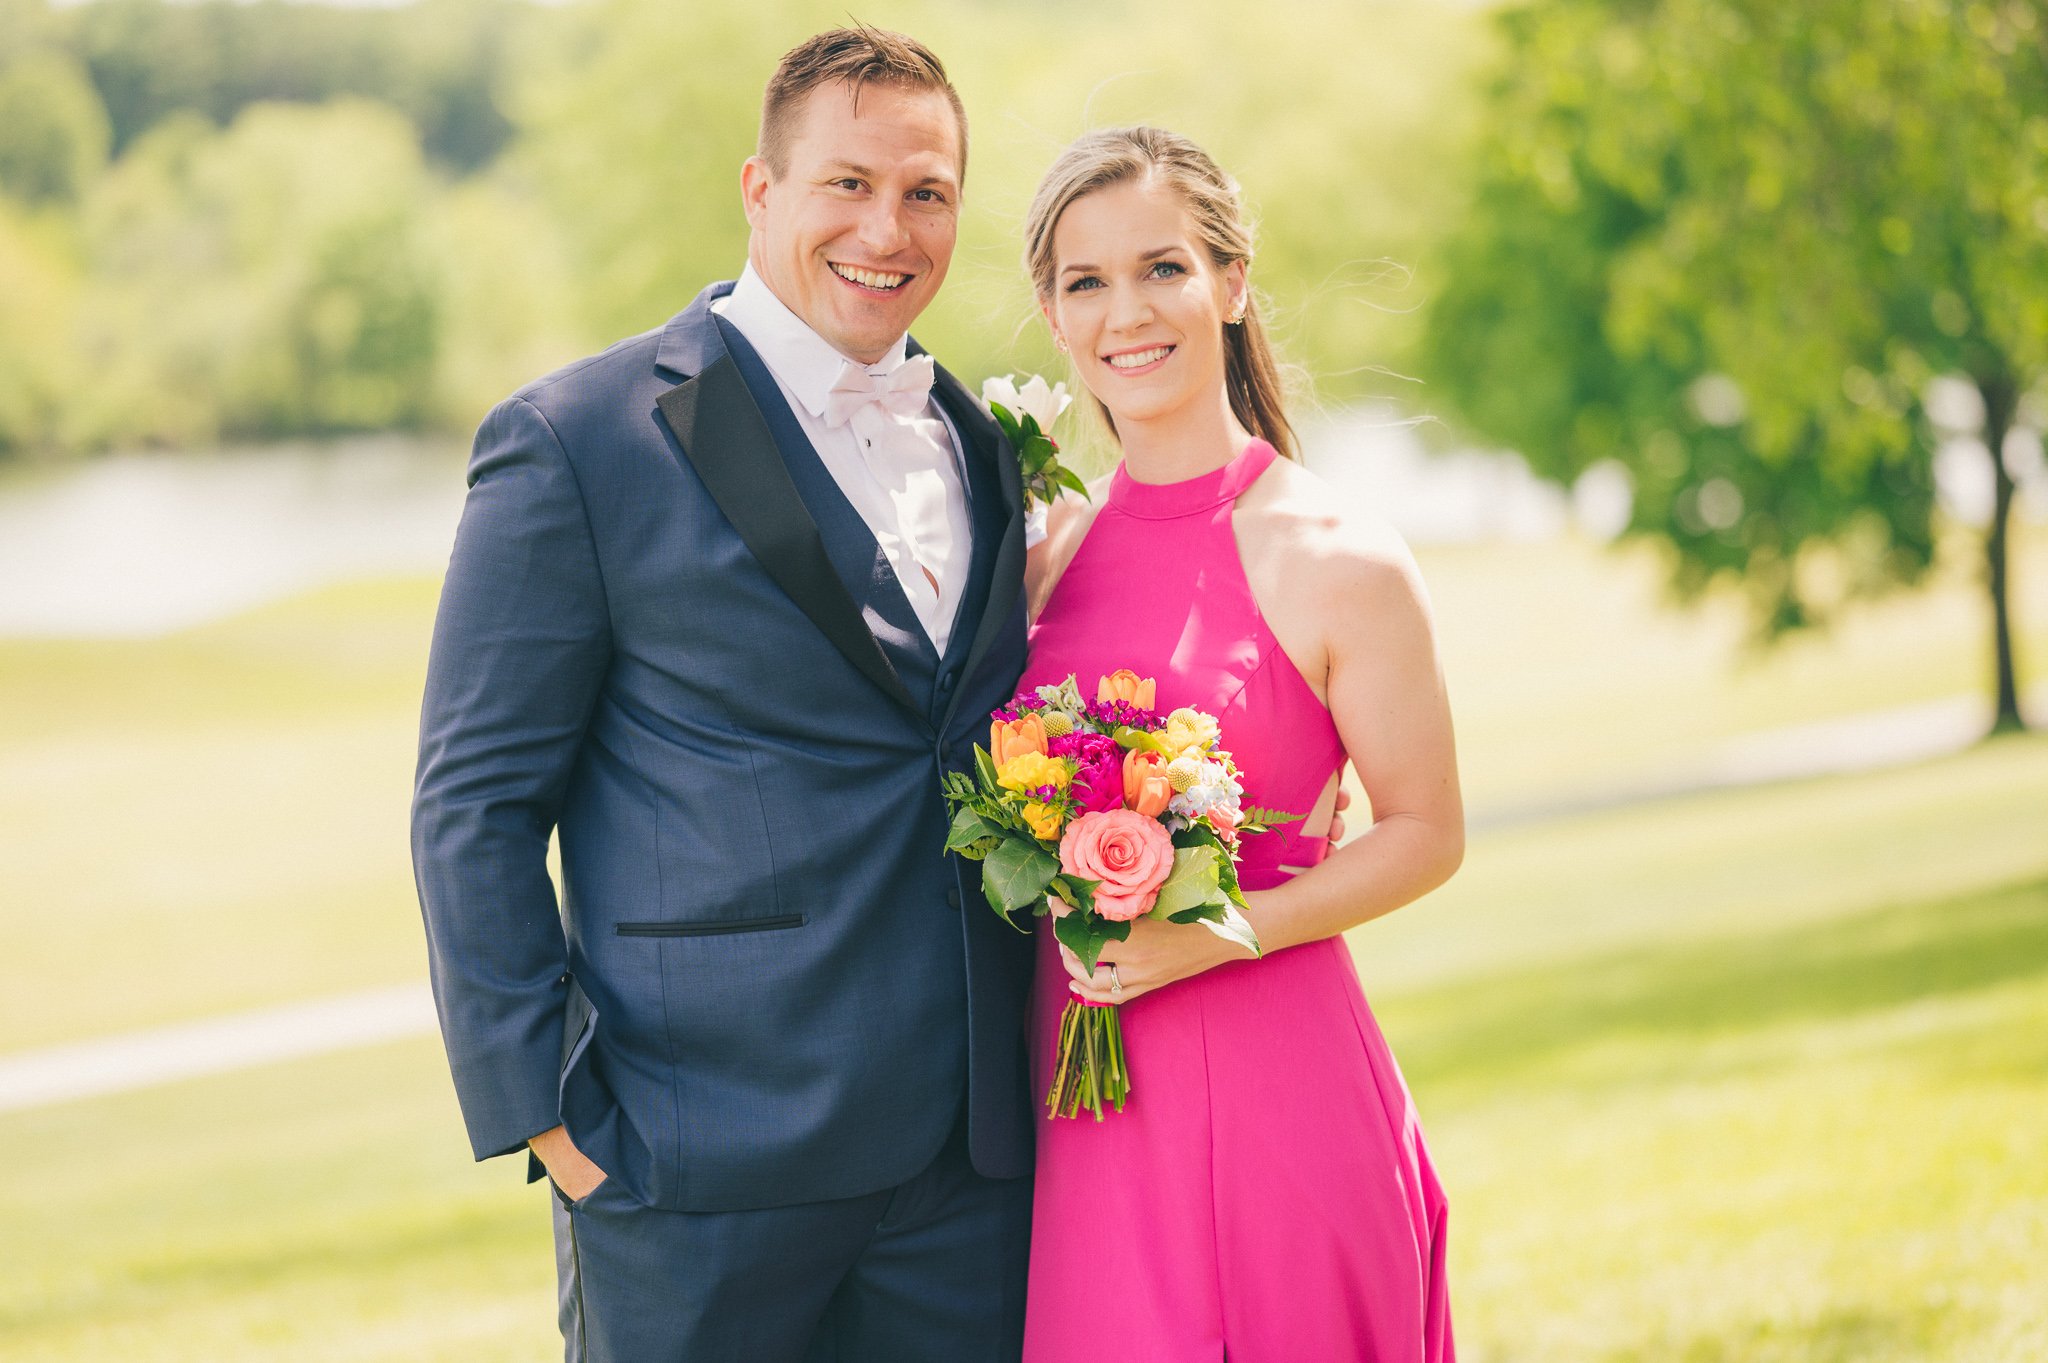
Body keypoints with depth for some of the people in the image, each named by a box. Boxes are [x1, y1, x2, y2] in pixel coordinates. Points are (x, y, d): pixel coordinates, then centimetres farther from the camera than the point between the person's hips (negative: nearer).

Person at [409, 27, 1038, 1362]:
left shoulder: (981, 449, 13)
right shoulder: (578, 440, -5)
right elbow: (476, 808, -6)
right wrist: (545, 1114, -11)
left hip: (971, 1158, 5)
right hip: (703, 1175, -5)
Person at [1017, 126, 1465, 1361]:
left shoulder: (1338, 562, -9)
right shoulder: (1050, 554, 6)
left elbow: (1425, 834, -4)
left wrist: (1220, 932, -15)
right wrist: (1067, 904, -2)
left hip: (1270, 1083, -4)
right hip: (1075, 1090, 4)